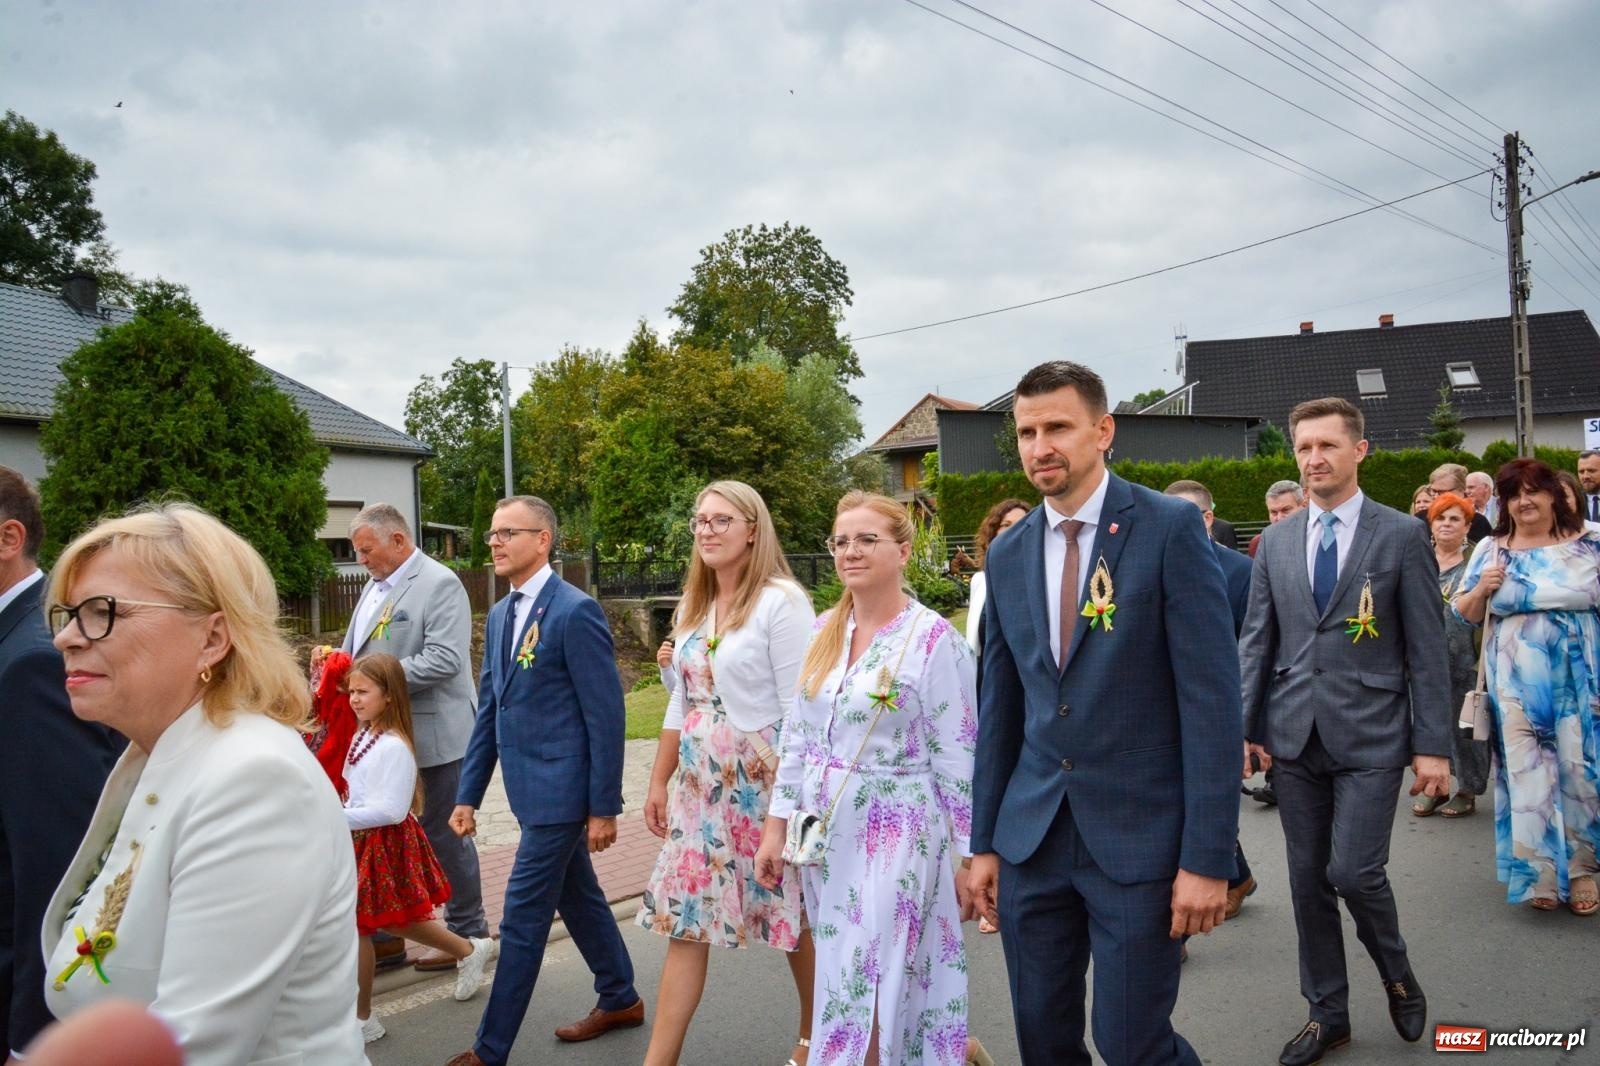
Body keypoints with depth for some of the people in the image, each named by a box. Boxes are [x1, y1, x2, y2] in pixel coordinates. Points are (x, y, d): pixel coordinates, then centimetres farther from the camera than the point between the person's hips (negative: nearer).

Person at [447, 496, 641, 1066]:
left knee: (523, 918, -1)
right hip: (532, 787, 9)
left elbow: (606, 715, -16)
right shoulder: (499, 616, 10)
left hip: (561, 790, -8)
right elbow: (488, 711, 14)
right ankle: (620, 999, 39)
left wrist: (604, 806, -15)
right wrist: (468, 795, 12)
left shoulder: (576, 612, -16)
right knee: (578, 897, 21)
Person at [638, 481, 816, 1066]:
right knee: (685, 915, 7)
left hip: (765, 781, -6)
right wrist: (658, 782, 14)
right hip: (702, 784, 7)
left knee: (793, 913, 9)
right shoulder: (692, 606, 10)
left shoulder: (781, 600, -13)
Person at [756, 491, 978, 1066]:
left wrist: (967, 855, -8)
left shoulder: (934, 639, -12)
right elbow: (797, 734, 10)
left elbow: (958, 757, -10)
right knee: (839, 984, 15)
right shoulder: (824, 630, 6)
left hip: (896, 835, -6)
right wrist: (777, 825, 8)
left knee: (874, 992, -2)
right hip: (826, 831, 6)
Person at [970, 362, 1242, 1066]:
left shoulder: (1170, 528, -8)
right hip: (1031, 840, 5)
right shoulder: (1008, 555, 7)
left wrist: (1207, 857, -15)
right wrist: (984, 842, 11)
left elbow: (1212, 696, -12)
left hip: (1139, 838, -5)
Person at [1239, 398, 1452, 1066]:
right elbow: (1256, 641, 9)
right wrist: (1245, 727, 2)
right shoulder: (1276, 542, 9)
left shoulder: (1402, 536, -2)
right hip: (1294, 735, 4)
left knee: (1353, 871, -9)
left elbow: (1427, 649, -3)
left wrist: (1433, 746, -7)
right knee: (1308, 879, 9)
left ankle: (1397, 973, 24)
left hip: (1370, 734, -3)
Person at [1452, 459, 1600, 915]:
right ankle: (1540, 873, 13)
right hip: (1517, 682, 1)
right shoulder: (1491, 551, 6)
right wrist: (1482, 589, -9)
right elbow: (1465, 613, 9)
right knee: (1527, 771, 2)